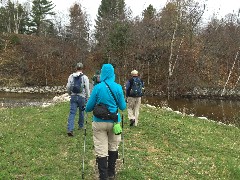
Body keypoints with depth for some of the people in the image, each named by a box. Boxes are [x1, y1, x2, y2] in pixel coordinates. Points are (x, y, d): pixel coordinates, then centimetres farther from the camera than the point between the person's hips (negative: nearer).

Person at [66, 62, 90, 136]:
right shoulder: (84, 77, -6)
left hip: (73, 97, 2)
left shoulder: (71, 76, 2)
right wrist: (87, 98, 5)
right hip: (82, 97, -1)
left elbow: (68, 87, 5)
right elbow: (87, 89, -7)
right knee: (81, 112, 17)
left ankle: (70, 129, -12)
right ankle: (80, 126, 33)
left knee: (72, 113, -2)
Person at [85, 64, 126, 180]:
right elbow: (123, 107, 1)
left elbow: (89, 107, -4)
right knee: (113, 147, 19)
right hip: (114, 122, 2)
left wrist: (87, 109, 20)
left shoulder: (97, 87, -9)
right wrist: (122, 103, 24)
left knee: (101, 150, 3)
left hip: (99, 122, -2)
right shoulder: (118, 87, -6)